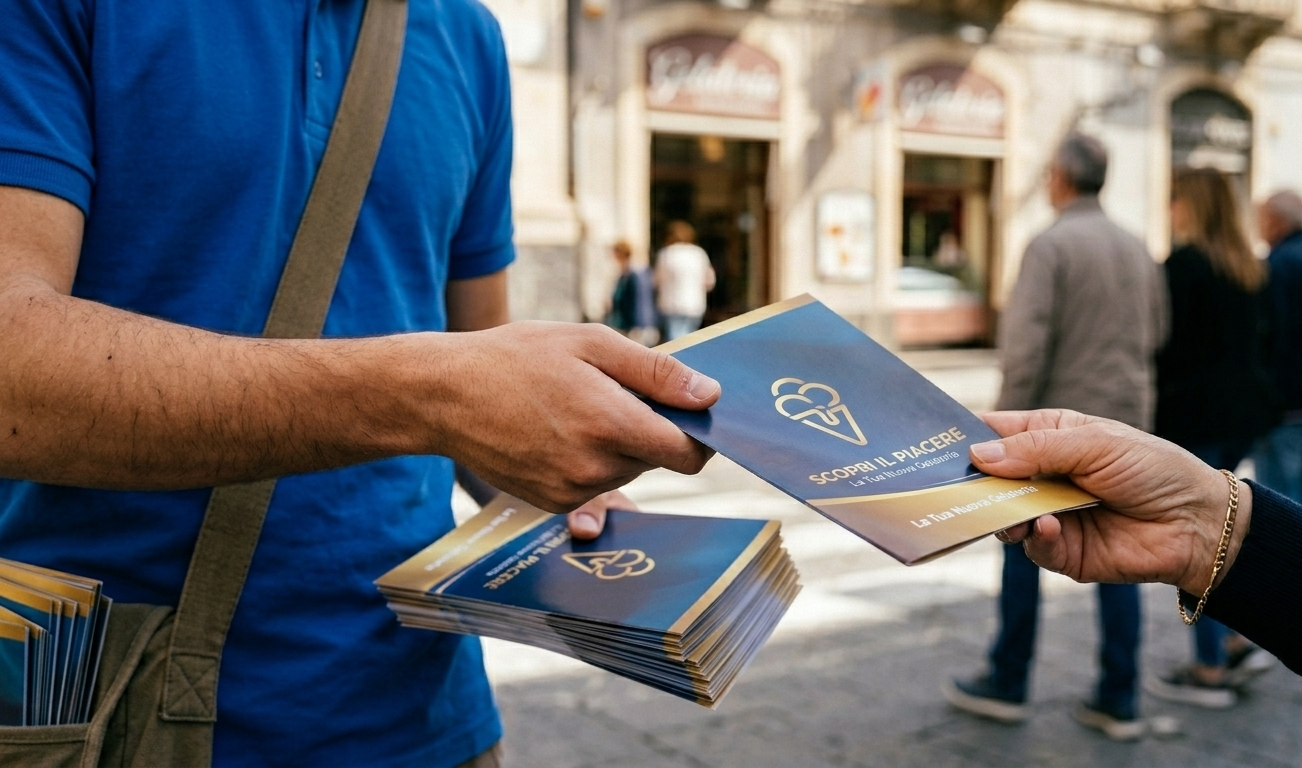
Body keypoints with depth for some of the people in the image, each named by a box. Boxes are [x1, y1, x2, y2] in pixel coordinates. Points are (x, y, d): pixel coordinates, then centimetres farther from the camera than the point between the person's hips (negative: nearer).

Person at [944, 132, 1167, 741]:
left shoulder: (1050, 245, -12)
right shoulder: (1137, 249, 9)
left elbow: (1026, 345, -17)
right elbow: (1156, 336, 14)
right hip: (1125, 422, 6)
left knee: (1023, 549, 7)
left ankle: (1007, 684, 16)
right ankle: (1119, 700, 12)